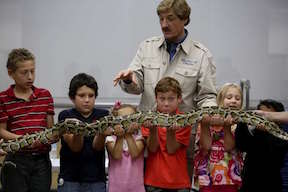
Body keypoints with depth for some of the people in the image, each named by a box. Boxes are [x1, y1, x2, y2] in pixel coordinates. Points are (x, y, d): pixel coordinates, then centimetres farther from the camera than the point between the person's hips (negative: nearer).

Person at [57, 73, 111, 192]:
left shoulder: (103, 115, 5)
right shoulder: (66, 116, 0)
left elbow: (97, 146, -8)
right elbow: (75, 148, -11)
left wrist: (103, 133, -30)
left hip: (96, 179, 1)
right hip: (70, 179, -1)